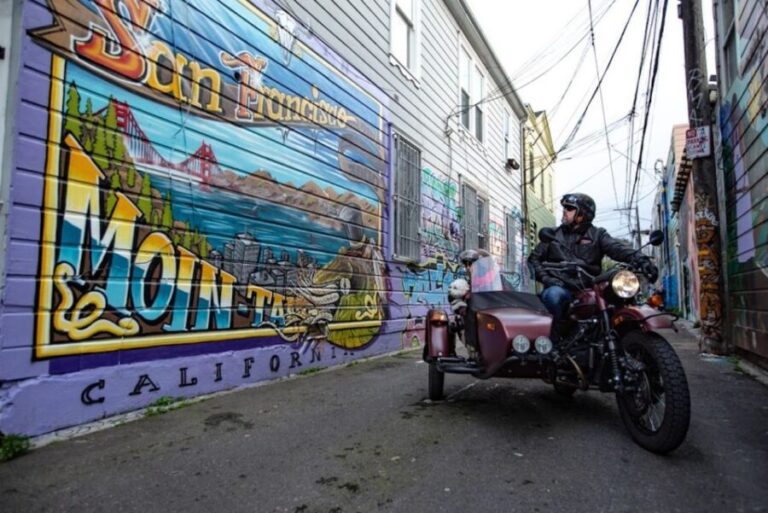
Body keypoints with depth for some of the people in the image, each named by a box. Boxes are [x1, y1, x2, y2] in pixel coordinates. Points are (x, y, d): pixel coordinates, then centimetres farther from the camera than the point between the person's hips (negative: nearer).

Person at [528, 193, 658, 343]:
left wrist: (641, 260, -27)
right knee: (554, 295, -35)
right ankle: (555, 341, -18)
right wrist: (545, 277, -5)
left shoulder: (597, 235, 11)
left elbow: (618, 248, -7)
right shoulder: (553, 234, 17)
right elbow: (534, 258, 14)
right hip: (559, 287, 0)